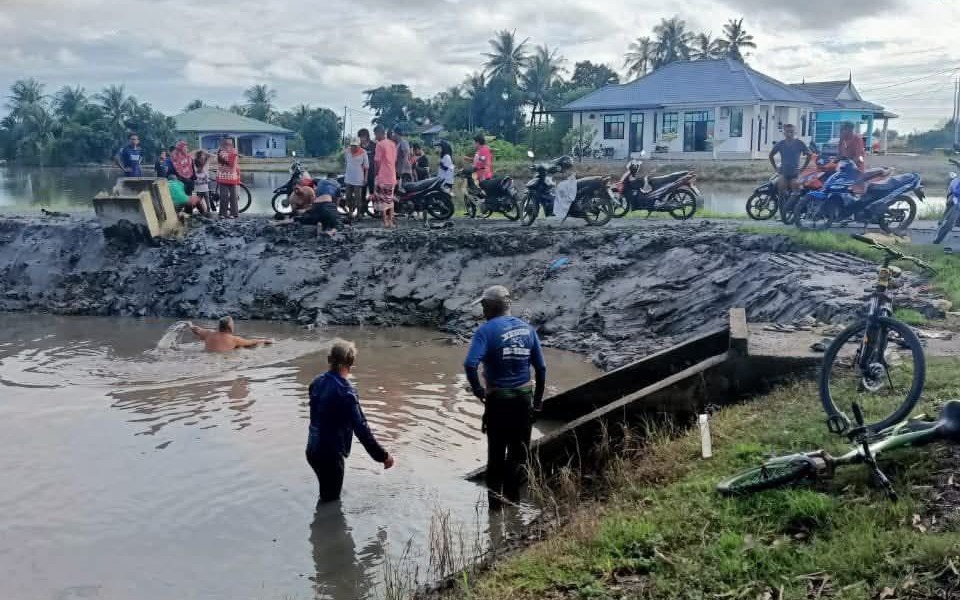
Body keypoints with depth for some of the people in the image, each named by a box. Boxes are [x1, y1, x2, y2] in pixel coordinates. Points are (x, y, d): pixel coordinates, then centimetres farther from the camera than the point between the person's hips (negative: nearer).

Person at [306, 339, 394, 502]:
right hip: (330, 454, -8)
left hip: (313, 450, 8)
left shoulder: (317, 382, 1)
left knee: (326, 495, 26)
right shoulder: (345, 392, -24)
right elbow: (361, 429, -25)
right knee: (331, 502, 7)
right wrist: (382, 456, -18)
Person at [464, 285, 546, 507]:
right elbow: (541, 367, 3)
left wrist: (477, 390, -12)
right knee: (519, 449, 17)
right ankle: (511, 495, 24)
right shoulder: (527, 328, 2)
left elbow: (470, 364, -27)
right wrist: (538, 399, 11)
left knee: (496, 449, 13)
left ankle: (495, 497, 21)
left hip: (498, 398, -3)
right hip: (524, 396, 3)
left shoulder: (487, 330, -13)